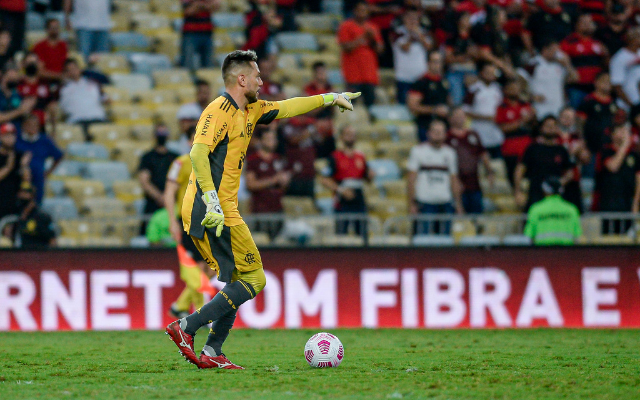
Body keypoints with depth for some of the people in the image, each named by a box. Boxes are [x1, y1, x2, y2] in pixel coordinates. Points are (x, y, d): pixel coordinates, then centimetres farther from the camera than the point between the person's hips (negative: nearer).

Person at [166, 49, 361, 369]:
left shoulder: (249, 112, 18)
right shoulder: (220, 111, -11)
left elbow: (287, 108, 32)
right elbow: (198, 153, -22)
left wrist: (330, 98, 37)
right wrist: (213, 203, -28)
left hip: (221, 212, 10)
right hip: (212, 213, -10)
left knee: (237, 282, 13)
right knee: (253, 279, -8)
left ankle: (212, 353, 9)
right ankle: (186, 328, -13)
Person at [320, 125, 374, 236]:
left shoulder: (361, 157, 14)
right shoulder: (335, 157, -1)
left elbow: (367, 179, 20)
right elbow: (325, 180, -6)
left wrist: (370, 175, -3)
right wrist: (340, 190, -17)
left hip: (359, 203, 4)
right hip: (343, 204, -4)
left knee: (362, 234, 2)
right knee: (341, 235, -6)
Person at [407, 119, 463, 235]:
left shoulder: (450, 153, 12)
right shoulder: (418, 150, 2)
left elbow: (454, 180, 16)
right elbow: (411, 179, 1)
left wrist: (458, 205, 11)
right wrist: (411, 204, -6)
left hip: (446, 203, 3)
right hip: (425, 202, -3)